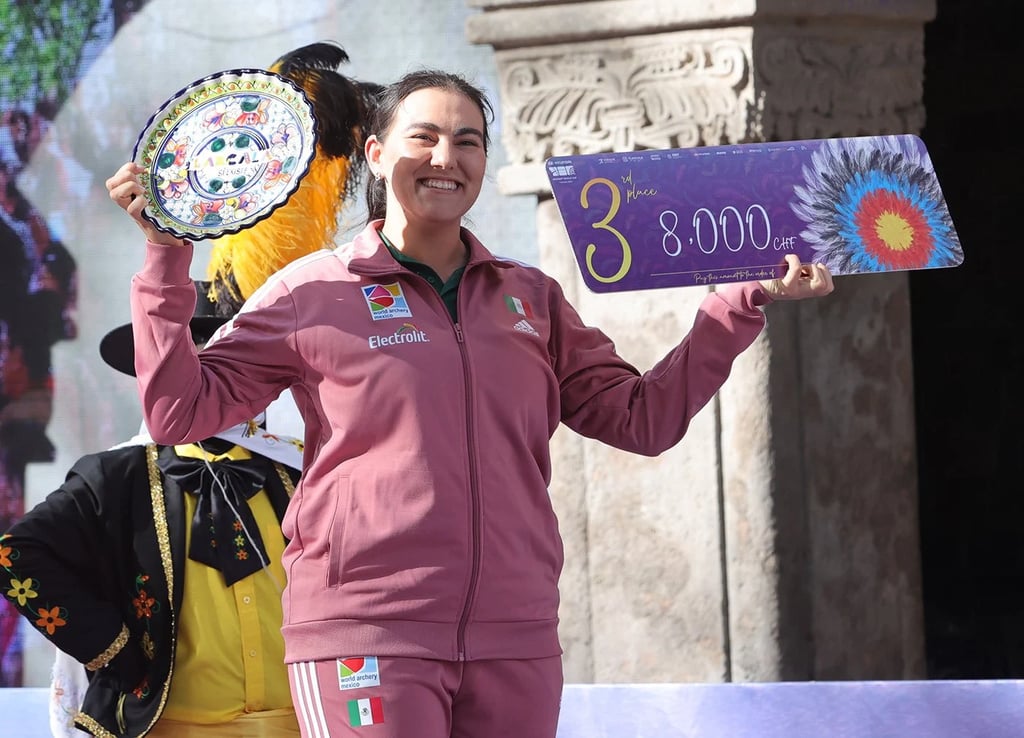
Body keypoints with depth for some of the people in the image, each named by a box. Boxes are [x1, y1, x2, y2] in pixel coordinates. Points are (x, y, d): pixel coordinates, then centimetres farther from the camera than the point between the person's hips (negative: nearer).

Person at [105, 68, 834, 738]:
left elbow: (644, 416, 16)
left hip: (515, 644, 4)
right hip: (364, 641, -4)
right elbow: (181, 408, 1)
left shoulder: (531, 299, 16)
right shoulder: (313, 292, 5)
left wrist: (743, 305, 10)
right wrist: (167, 259, -5)